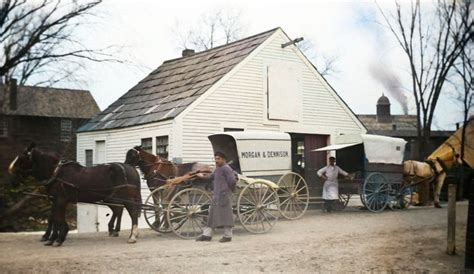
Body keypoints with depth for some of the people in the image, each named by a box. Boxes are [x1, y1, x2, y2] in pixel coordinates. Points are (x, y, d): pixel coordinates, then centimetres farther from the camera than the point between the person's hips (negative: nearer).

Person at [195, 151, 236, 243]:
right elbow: (211, 177, 33)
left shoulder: (226, 169, -14)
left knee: (226, 215, -4)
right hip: (216, 196, 10)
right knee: (212, 214, 11)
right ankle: (207, 235, 17)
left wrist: (230, 189, -9)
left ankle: (227, 236, 4)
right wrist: (203, 177, 44)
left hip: (224, 196, -10)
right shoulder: (217, 169, 16)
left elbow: (232, 181, -22)